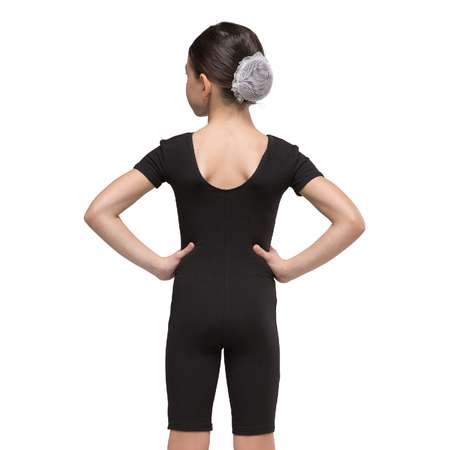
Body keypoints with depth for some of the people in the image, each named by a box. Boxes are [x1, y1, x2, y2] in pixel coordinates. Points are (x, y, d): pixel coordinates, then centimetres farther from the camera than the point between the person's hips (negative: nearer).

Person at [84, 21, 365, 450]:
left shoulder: (175, 152, -9)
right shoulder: (281, 155, -8)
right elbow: (351, 220, -13)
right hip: (254, 310, 0)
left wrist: (156, 263, -6)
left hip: (193, 307, 0)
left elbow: (98, 211, -12)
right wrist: (290, 267, -6)